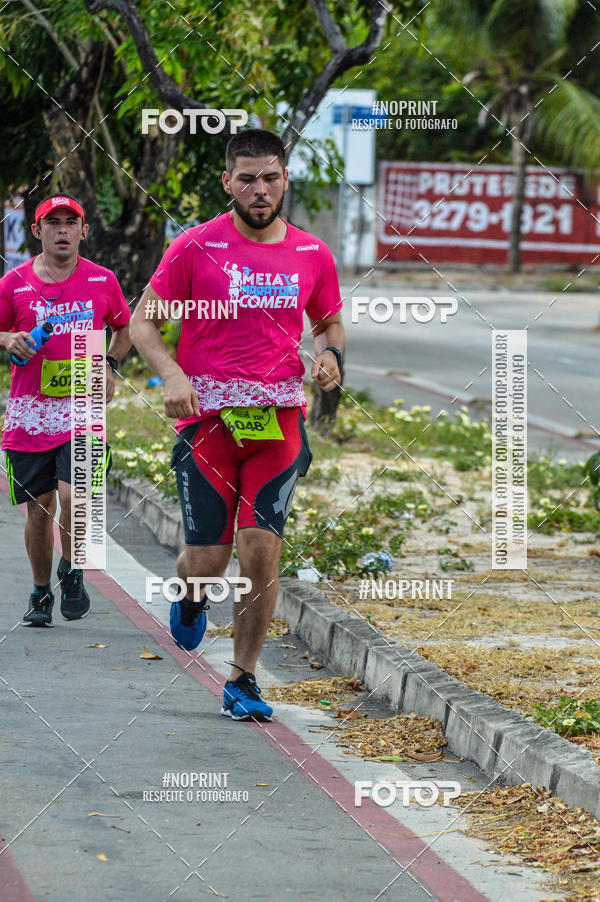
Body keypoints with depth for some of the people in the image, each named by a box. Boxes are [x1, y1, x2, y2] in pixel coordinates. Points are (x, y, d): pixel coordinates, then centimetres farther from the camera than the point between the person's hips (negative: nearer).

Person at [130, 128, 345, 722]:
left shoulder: (312, 255, 8)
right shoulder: (196, 247, -2)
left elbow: (328, 322, 25)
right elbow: (143, 322, 2)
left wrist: (328, 353, 2)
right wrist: (173, 376, -15)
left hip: (277, 421, 2)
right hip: (207, 418, -2)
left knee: (261, 549, -9)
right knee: (207, 559, -5)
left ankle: (242, 681, 6)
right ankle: (191, 595, 35)